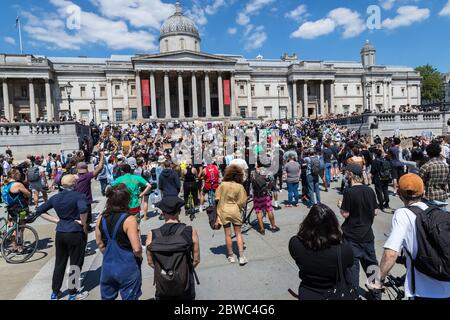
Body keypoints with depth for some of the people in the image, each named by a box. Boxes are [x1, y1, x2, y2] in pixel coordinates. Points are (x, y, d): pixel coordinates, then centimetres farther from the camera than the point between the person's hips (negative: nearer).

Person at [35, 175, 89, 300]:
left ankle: (55, 293, 32)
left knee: (59, 263, 19)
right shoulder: (79, 196, -15)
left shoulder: (55, 198, 6)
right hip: (75, 233, -6)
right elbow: (83, 210, -32)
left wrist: (57, 220, 5)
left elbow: (39, 211, 10)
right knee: (75, 264, 9)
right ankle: (73, 294, 20)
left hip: (60, 233, 6)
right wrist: (84, 226, -16)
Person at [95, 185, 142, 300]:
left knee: (107, 297, 23)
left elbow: (99, 243, 9)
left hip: (107, 267, 5)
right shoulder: (129, 219, -22)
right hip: (127, 269, -5)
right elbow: (137, 249, -22)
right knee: (129, 297, 13)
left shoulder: (101, 218, -4)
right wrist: (140, 257, -2)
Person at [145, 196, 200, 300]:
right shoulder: (191, 232, -18)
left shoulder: (152, 235, -15)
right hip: (185, 288, -1)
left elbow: (150, 262, -1)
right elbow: (196, 260, -7)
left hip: (162, 288, 1)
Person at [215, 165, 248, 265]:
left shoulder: (222, 184, -7)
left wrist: (218, 212, 6)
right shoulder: (240, 187, -9)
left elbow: (217, 199, -5)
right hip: (235, 211, 0)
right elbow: (242, 202, -7)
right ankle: (241, 257, 11)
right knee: (238, 234, 12)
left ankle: (231, 256, 21)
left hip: (224, 211, 0)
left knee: (228, 235, 10)